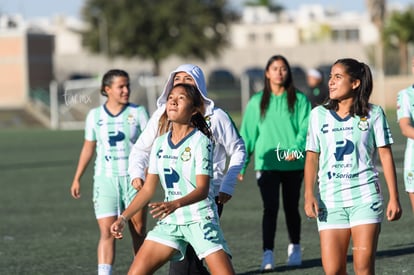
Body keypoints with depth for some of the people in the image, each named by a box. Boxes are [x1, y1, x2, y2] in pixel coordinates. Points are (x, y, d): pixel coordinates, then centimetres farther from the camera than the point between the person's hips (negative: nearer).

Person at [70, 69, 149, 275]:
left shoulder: (138, 113, -1)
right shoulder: (95, 115, 5)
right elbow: (88, 148, 15)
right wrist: (77, 178, 16)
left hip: (133, 179, 0)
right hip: (105, 179, 0)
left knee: (138, 230, 6)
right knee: (107, 232, -10)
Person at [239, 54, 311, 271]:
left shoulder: (299, 100, 3)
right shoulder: (257, 102, 7)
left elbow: (305, 128, -6)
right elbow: (248, 133, 8)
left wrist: (296, 148, -23)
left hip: (293, 164, 0)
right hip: (266, 163, 0)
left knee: (291, 207, 12)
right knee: (270, 208, -11)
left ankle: (294, 248, 31)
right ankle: (268, 255, -15)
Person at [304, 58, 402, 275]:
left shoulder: (373, 114, 1)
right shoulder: (319, 115, 7)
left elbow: (385, 155, 2)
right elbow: (312, 158, 8)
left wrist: (394, 198, -1)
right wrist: (309, 195, -3)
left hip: (366, 196, -2)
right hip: (330, 200, 2)